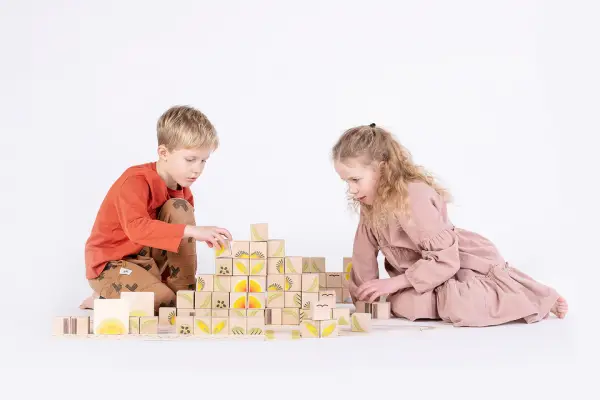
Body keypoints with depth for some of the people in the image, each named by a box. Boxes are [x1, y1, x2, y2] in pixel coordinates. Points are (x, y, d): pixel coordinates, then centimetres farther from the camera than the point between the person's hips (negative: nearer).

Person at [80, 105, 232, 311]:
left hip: (147, 258, 7)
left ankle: (183, 292, -10)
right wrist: (192, 231, -51)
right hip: (109, 264, -7)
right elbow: (137, 228, -42)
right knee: (163, 302, -31)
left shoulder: (183, 192, 0)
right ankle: (104, 299, -2)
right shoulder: (136, 181, -24)